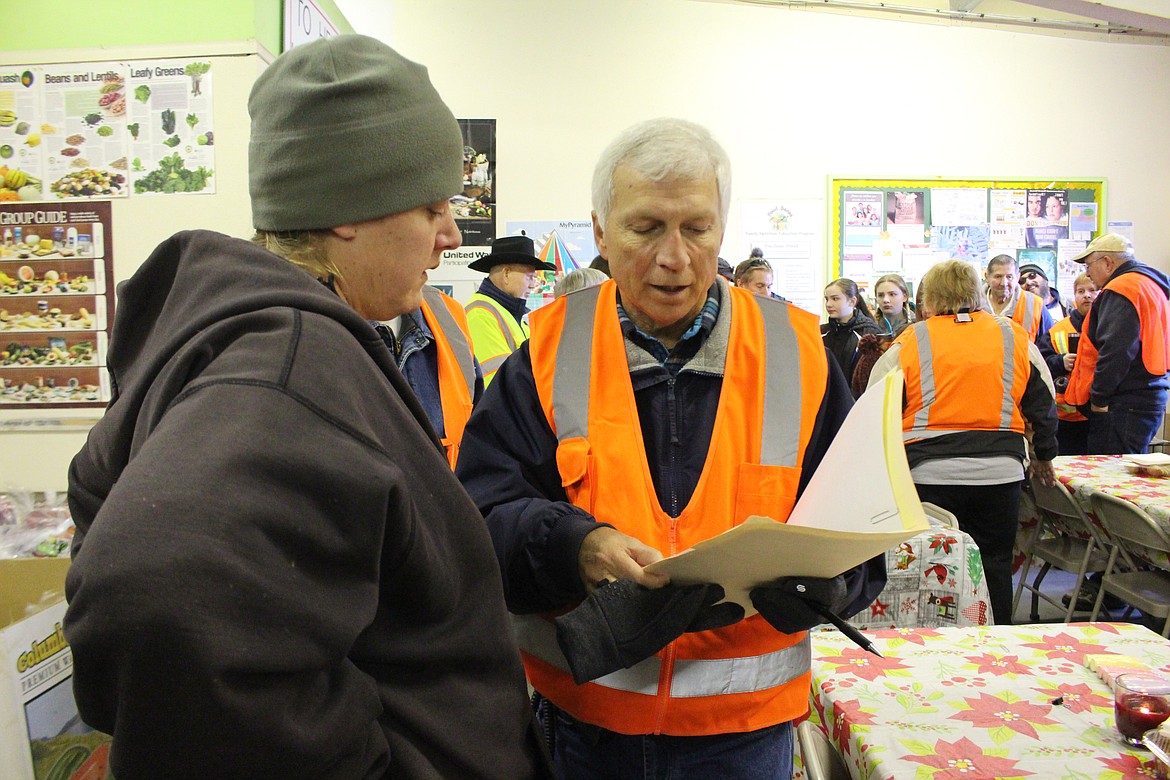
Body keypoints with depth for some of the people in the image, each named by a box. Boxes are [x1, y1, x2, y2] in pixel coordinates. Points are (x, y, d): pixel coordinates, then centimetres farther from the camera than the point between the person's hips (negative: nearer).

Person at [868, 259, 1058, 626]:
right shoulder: (1015, 337, 7)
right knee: (994, 564, 12)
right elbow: (1043, 404, 14)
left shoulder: (910, 341, 0)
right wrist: (1044, 457, 27)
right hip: (999, 471, 2)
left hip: (929, 472, -2)